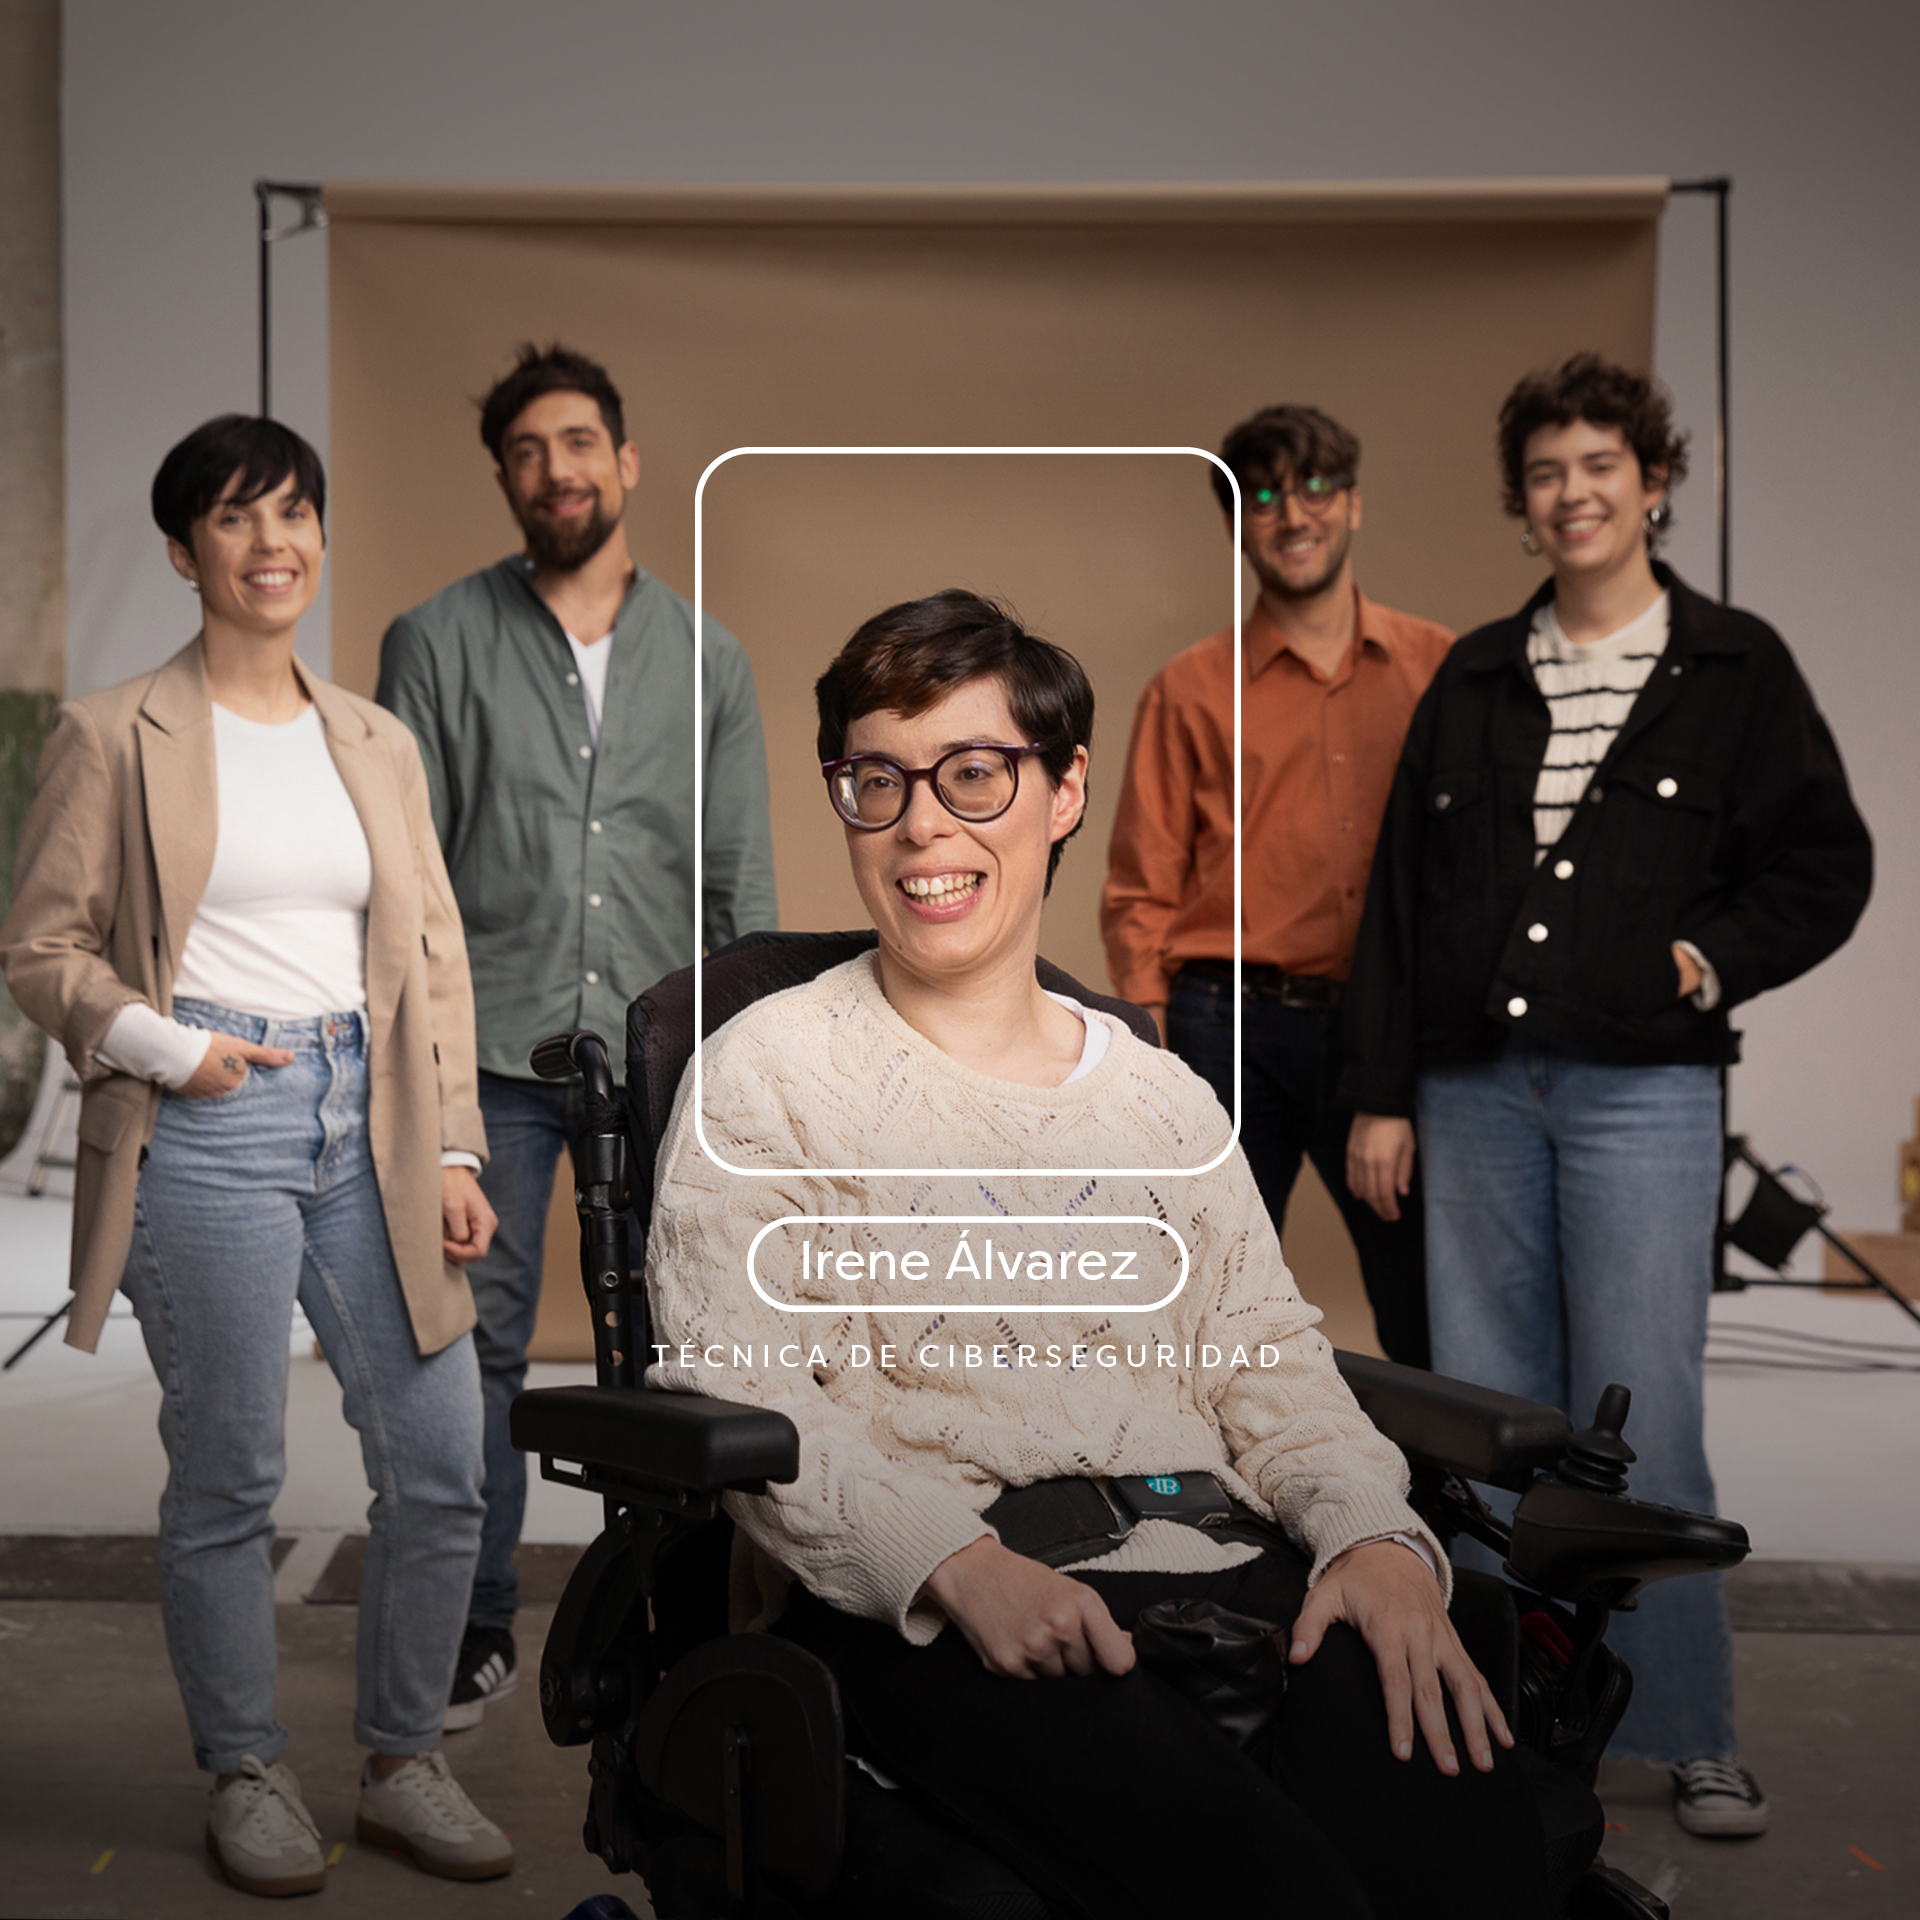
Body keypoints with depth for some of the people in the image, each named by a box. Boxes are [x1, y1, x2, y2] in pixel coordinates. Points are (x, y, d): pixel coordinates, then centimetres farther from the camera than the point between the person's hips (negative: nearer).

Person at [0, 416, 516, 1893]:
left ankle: (405, 1767, 22)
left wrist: (454, 1149, 6)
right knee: (229, 1479, 3)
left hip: (367, 1123, 5)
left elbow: (434, 955, 13)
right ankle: (248, 1777, 22)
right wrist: (163, 1045, -14)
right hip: (206, 1129, -4)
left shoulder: (377, 742, 14)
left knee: (444, 1462, 4)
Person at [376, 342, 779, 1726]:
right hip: (493, 1056, -1)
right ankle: (478, 1628, 13)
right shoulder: (439, 643, 4)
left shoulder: (707, 660, 10)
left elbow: (743, 880, 10)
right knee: (480, 1341, 0)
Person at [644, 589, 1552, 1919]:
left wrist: (1378, 1534, -4)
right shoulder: (769, 1072, 8)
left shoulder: (1161, 1093, 23)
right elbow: (740, 1396, -3)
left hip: (1213, 1560, 4)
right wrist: (959, 1562, -18)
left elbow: (1271, 1364, 17)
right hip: (916, 1606, -4)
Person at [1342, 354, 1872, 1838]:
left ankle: (1692, 1734, 10)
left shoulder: (1734, 666, 5)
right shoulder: (1475, 679, 13)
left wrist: (1711, 962, -11)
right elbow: (1400, 892, 12)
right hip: (1475, 1088, 4)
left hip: (1643, 1087, -3)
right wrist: (1384, 1091, 7)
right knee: (1483, 1417, 7)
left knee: (1639, 1420, -4)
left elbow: (1827, 866, 6)